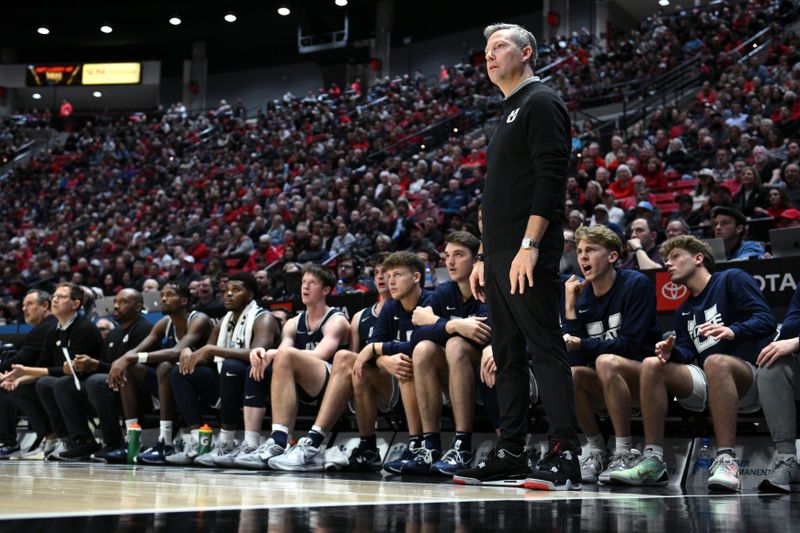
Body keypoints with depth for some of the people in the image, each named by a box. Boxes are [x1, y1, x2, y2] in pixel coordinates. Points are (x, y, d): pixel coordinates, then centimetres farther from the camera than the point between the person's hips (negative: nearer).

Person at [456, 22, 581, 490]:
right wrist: (485, 258, 21)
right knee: (508, 355, 9)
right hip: (499, 256, 10)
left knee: (546, 348, -11)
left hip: (528, 255, -10)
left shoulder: (541, 102, -4)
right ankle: (511, 455, 13)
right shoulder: (509, 114, 25)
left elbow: (550, 177, -16)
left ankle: (565, 456, -10)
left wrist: (529, 246, -23)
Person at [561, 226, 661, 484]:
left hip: (646, 380, -5)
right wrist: (570, 306, -9)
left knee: (606, 362, -34)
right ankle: (596, 450, -9)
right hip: (603, 388, 5)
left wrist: (581, 345, -23)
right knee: (569, 374, -25)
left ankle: (625, 453, -25)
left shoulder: (636, 284, -8)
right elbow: (574, 354, -2)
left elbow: (630, 343, -17)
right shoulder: (580, 294, 6)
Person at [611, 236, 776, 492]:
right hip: (706, 385, 6)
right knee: (651, 365, -16)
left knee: (715, 361, -38)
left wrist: (732, 331, -26)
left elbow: (766, 320, -7)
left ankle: (726, 460, -42)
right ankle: (653, 460, -24)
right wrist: (671, 352, -10)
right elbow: (687, 355, 13)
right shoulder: (684, 311, 26)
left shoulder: (732, 279, 7)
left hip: (747, 379, -6)